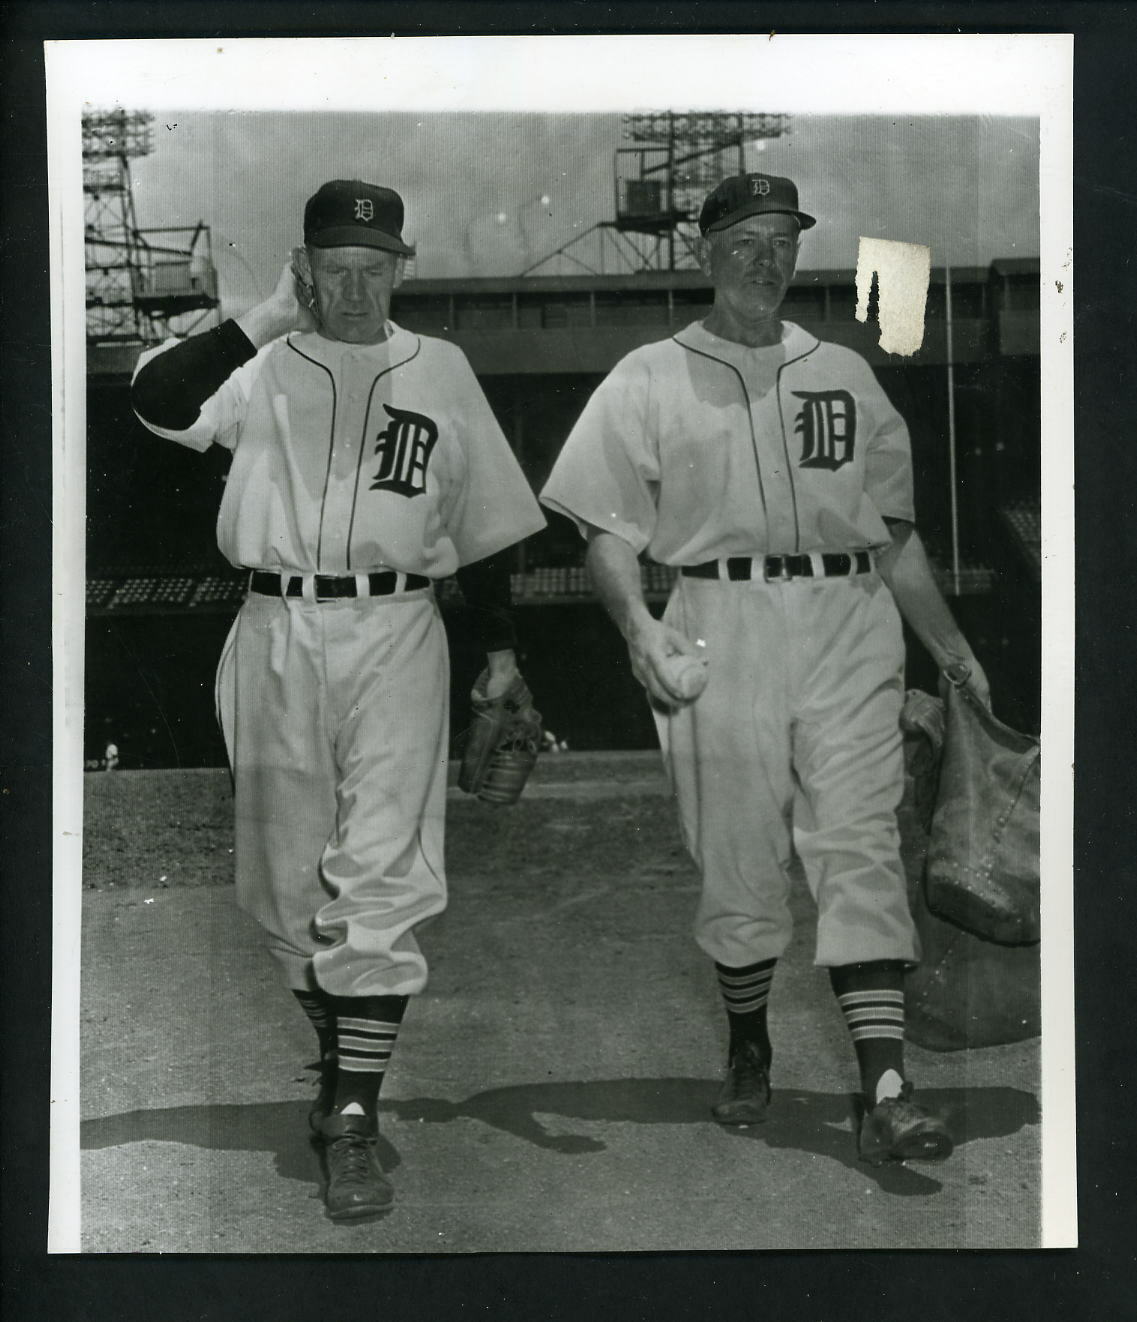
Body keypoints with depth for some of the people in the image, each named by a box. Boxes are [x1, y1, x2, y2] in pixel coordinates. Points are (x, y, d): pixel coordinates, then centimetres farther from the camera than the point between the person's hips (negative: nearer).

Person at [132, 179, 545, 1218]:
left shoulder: (439, 371, 11)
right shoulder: (260, 367, 6)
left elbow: (485, 520, 15)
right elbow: (156, 400, -13)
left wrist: (501, 647, 12)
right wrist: (266, 319, -14)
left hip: (394, 637, -1)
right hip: (276, 637, 1)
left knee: (379, 881, -10)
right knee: (291, 877, 9)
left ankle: (354, 1125, -12)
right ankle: (338, 1063, 29)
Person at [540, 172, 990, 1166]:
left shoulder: (846, 374, 19)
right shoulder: (649, 380, 10)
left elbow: (895, 527, 20)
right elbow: (608, 528, 3)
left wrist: (950, 646, 13)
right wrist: (640, 629, -14)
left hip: (849, 627, 2)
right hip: (721, 626, -1)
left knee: (862, 853, -9)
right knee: (738, 861, 3)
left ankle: (886, 1093, -14)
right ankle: (749, 1053, 25)